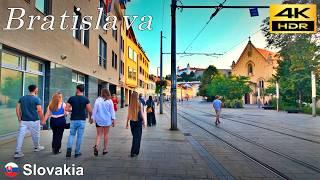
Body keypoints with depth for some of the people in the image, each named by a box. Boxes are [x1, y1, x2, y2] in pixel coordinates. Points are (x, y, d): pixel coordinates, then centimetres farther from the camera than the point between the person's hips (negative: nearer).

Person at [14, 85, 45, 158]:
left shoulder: (22, 98, 6)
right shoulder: (36, 99, -11)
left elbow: (17, 109, 5)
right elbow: (39, 111, -13)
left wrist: (19, 119, 13)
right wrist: (42, 119, -1)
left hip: (23, 121, 4)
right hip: (34, 121, -4)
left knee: (20, 135, 4)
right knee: (35, 135, 14)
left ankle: (17, 152, 1)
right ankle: (36, 147, 32)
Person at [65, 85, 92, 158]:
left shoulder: (71, 98, -4)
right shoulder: (86, 99, -6)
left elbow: (67, 108, -6)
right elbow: (90, 110, -9)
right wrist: (90, 117, 9)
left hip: (73, 120, 1)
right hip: (82, 120, -1)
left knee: (71, 135, 18)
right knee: (79, 136, 9)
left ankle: (69, 149, 1)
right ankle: (77, 153, 17)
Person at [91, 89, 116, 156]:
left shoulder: (98, 100, -4)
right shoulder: (110, 101, -4)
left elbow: (94, 110, -1)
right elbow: (112, 111, -2)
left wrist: (92, 118, 7)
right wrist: (113, 119, 4)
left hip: (99, 120, 0)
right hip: (107, 120, 0)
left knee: (99, 134, 8)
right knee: (106, 134, 12)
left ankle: (96, 146, -15)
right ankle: (105, 149, 19)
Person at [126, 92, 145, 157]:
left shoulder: (130, 105, -6)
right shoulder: (140, 104, -11)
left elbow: (128, 115, -1)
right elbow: (141, 114, -6)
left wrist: (127, 123, 9)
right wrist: (143, 122, 5)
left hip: (132, 122, 3)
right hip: (138, 122, -3)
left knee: (134, 136, 19)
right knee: (137, 137, 4)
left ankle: (136, 151, 31)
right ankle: (134, 152, -1)